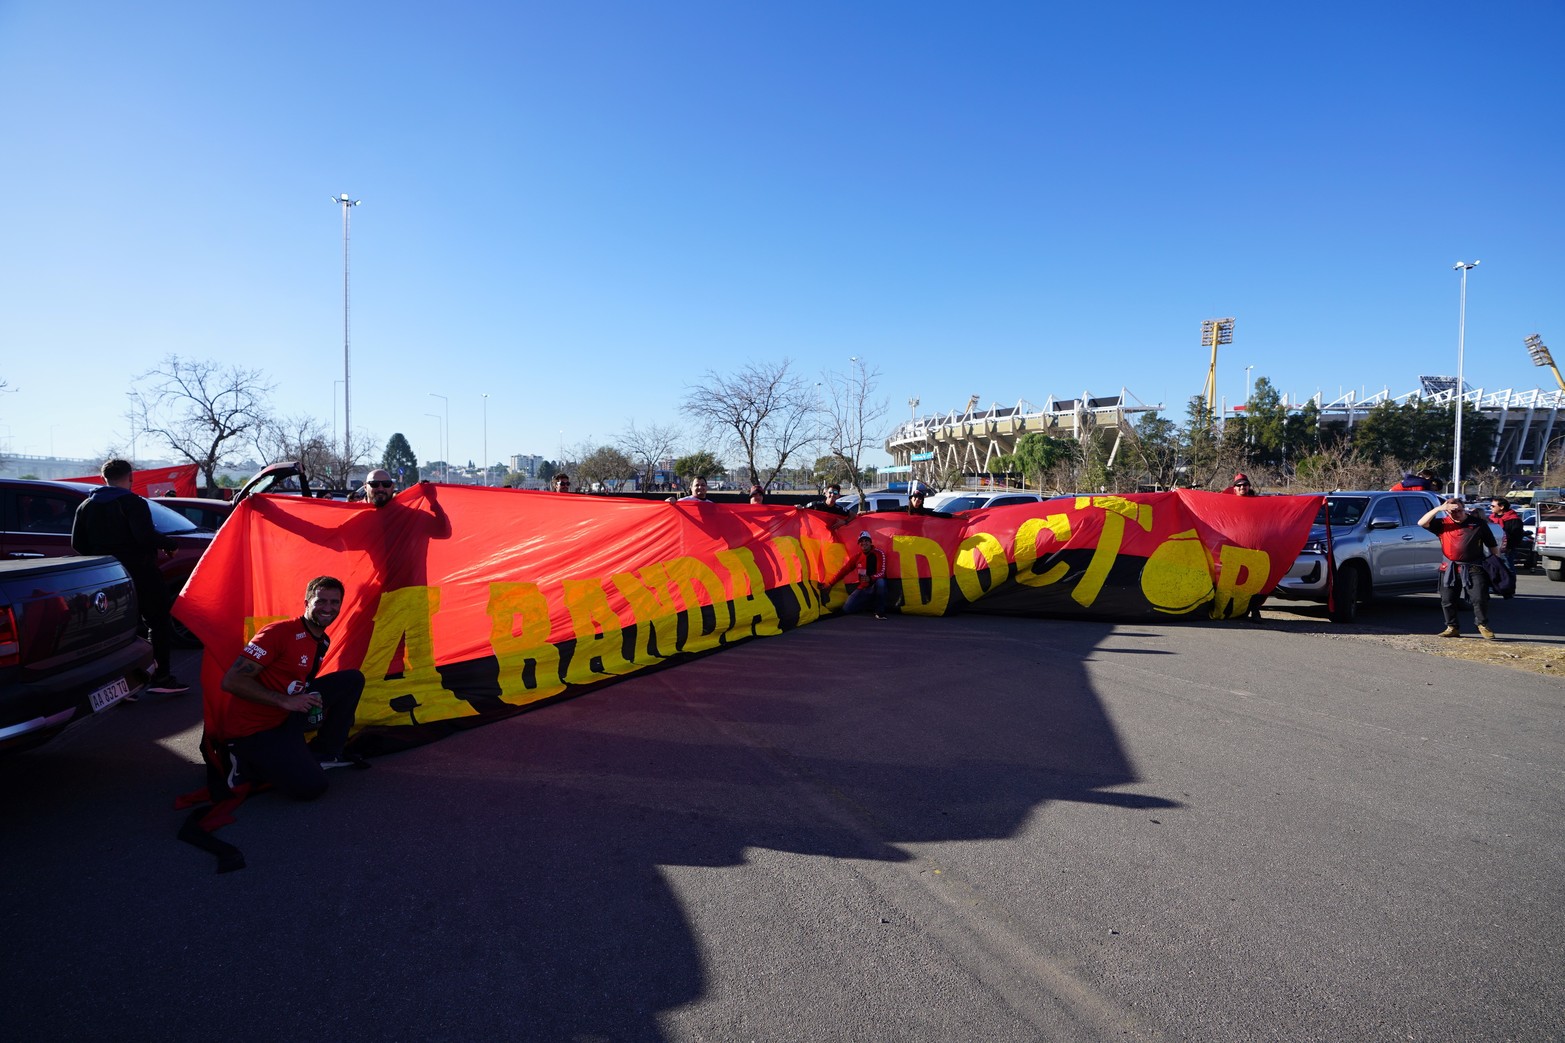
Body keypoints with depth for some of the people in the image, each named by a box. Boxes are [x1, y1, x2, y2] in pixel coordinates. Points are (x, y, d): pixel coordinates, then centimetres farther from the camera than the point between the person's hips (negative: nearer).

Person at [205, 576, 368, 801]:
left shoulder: (324, 643, 7)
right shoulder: (278, 632, -19)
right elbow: (231, 681, -23)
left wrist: (317, 705, 3)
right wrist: (284, 701, -27)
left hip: (286, 718, 8)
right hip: (252, 729, -8)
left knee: (353, 679, 0)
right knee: (310, 786, -25)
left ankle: (324, 753, 8)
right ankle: (244, 761, -1)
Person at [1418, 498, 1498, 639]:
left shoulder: (1478, 523, 6)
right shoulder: (1443, 524, 6)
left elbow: (1491, 544, 11)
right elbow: (1422, 523, -9)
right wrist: (1438, 508, -15)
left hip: (1473, 568, -2)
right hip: (1450, 568, 2)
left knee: (1480, 598, -5)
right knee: (1447, 601, 4)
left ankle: (1483, 626, 13)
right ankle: (1452, 628, 16)